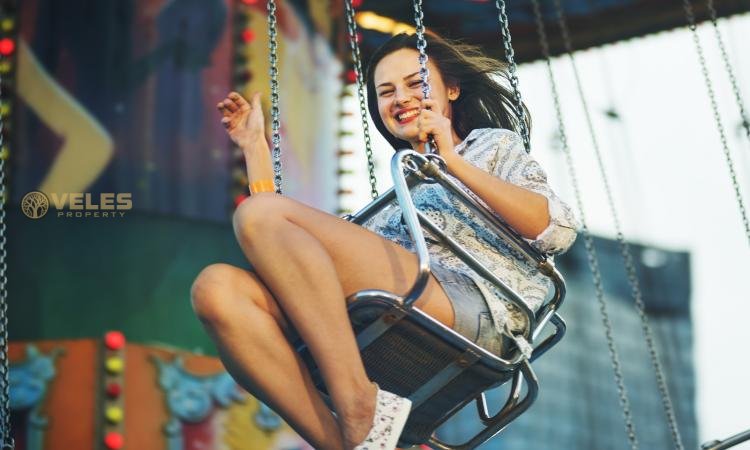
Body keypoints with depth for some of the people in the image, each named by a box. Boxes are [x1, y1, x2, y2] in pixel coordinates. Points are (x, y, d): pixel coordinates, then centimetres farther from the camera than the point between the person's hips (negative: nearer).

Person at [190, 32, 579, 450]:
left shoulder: (494, 145, 27)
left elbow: (559, 231, 5)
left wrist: (452, 161, 1)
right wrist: (256, 148, 31)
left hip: (468, 305, -5)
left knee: (258, 213, -21)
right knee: (217, 287, -21)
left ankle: (360, 412, -29)